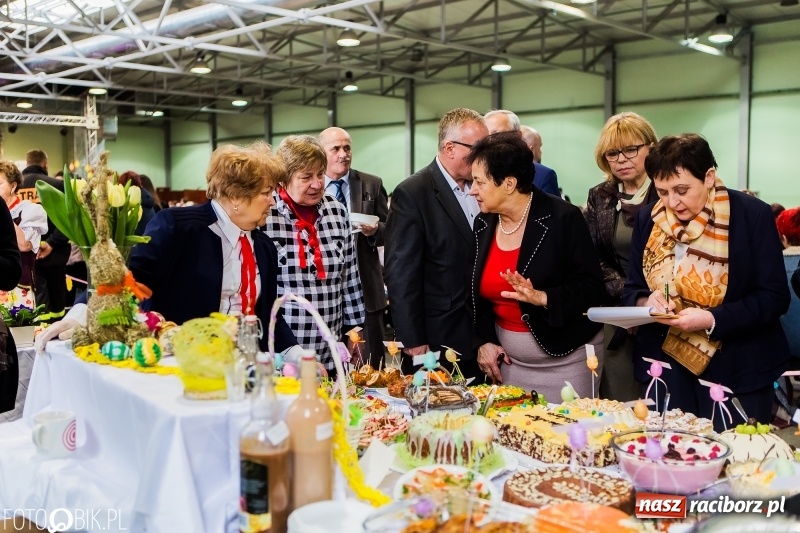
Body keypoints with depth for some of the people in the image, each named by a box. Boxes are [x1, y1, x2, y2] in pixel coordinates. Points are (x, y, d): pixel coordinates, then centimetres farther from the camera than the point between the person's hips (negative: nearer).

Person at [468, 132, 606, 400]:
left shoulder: (563, 218, -14)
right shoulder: (483, 223, 3)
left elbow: (592, 288, -13)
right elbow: (478, 292, 11)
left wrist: (542, 298, -28)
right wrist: (485, 340, -2)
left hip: (566, 359, -4)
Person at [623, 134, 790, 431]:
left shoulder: (752, 214, -9)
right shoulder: (648, 220, 4)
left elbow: (774, 296, -10)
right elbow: (631, 289, 8)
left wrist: (712, 320, -23)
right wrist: (646, 303, -15)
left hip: (737, 371, -3)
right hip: (666, 367, 3)